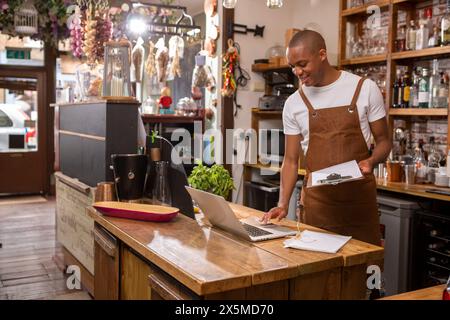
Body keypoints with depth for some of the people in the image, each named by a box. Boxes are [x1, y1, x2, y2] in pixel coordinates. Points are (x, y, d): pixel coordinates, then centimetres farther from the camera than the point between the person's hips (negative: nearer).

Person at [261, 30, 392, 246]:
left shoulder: (365, 89, -2)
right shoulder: (294, 103, 3)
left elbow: (383, 141, 5)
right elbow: (291, 160, 6)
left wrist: (371, 161, -17)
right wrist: (283, 205, -6)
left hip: (359, 199, -1)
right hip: (316, 202, 1)